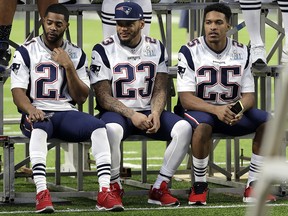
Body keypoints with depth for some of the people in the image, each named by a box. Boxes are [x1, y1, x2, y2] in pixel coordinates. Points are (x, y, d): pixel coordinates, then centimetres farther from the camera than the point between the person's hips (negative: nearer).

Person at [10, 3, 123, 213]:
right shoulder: (26, 52, 5)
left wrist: (68, 66, -6)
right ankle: (42, 193, -49)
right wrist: (31, 110, -27)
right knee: (39, 127, -40)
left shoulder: (76, 54, 13)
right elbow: (18, 92, -5)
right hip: (38, 114, -3)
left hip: (67, 114, 3)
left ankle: (105, 192, -33)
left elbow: (81, 97, 7)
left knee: (98, 126, -27)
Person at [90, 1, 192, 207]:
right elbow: (103, 97, -9)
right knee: (111, 130, -39)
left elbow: (160, 90, 5)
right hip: (116, 112, -4)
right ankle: (114, 187, -16)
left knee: (184, 128, -22)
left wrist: (155, 113, -16)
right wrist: (132, 115, -22)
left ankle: (159, 188, -15)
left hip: (149, 112, 4)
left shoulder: (156, 48, 7)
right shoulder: (104, 50, -5)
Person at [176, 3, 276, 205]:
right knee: (203, 126, -39)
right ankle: (200, 186, -20)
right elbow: (186, 98, -16)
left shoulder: (241, 52, 3)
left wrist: (240, 108, -25)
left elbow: (249, 95, 1)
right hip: (200, 111, -4)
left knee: (268, 121, -20)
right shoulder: (190, 52, -10)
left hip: (233, 112, 4)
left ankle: (253, 187, -13)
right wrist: (216, 109, -34)